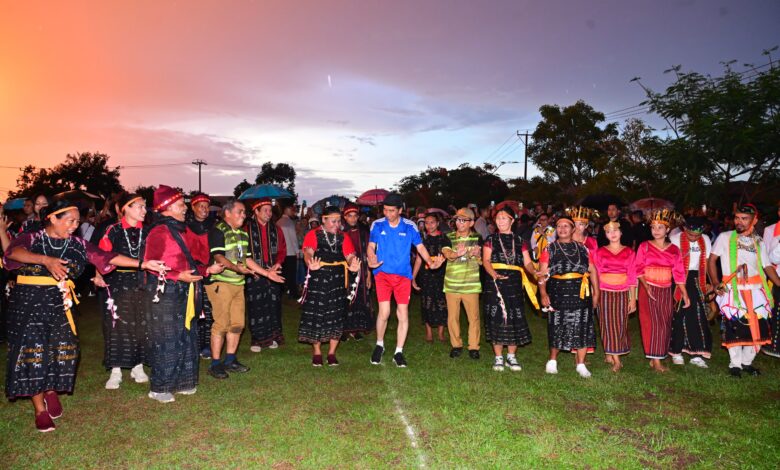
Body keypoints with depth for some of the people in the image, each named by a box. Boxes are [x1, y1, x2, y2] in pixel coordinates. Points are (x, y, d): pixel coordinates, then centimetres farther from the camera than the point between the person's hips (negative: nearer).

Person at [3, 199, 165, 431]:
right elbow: (14, 252, -22)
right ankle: (40, 409, 11)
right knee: (33, 350, -2)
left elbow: (107, 256, -3)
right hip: (28, 301, -3)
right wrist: (46, 260, -39)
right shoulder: (30, 239, -1)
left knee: (62, 349, -2)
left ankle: (51, 389, 29)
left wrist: (143, 263, -14)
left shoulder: (76, 244, 7)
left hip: (59, 303, 3)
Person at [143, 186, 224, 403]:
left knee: (186, 338, 13)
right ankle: (159, 388, 13)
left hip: (185, 293, 8)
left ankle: (181, 382, 26)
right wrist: (179, 276, -23)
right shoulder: (159, 233, -12)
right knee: (167, 341, -1)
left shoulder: (184, 231, 13)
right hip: (166, 294, -8)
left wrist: (208, 269, 7)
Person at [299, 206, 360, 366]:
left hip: (338, 280, 3)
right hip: (318, 279, -2)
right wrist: (311, 263, -41)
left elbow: (350, 255, -2)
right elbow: (308, 252, -18)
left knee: (336, 316, 5)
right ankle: (317, 353, 19)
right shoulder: (313, 235, -1)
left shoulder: (343, 237, 8)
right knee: (315, 315, 2)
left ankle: (331, 353, 18)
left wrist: (352, 265, -26)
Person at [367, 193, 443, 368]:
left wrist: (431, 263, -9)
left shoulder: (410, 226, 1)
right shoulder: (377, 225, 2)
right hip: (382, 273, -1)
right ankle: (379, 345, 15)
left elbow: (420, 247, 7)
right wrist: (371, 260, -13)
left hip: (403, 275, 1)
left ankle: (398, 352, 14)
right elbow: (371, 246, 8)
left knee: (403, 313, 1)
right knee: (384, 311, -12)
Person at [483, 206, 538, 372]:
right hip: (495, 283, -2)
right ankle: (498, 358, 11)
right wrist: (494, 274, -24)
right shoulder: (491, 240, 6)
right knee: (497, 318, -2)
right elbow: (486, 260, -6)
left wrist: (535, 273, -16)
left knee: (515, 319, 2)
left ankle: (511, 357, 17)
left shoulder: (519, 241, 12)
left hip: (514, 283, 2)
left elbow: (527, 262, 5)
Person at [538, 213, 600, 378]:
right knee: (557, 327, 4)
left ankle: (580, 364, 15)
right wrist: (543, 293, -13)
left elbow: (592, 270, 11)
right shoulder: (550, 249, 5)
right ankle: (552, 360, 23)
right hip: (558, 292, -2)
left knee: (582, 328, 3)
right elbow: (542, 273, -2)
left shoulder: (582, 249, 12)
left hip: (581, 293, 2)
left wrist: (596, 293, 3)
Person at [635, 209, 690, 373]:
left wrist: (685, 294, -3)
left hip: (666, 291, 4)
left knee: (665, 325, 6)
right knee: (653, 323, -7)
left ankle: (655, 357, 17)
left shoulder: (674, 249, 6)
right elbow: (639, 269, -5)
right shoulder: (644, 246, -2)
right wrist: (646, 286, -19)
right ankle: (656, 361, -2)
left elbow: (678, 273, 3)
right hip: (648, 289, -4)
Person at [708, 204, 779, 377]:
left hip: (755, 290, 3)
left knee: (758, 327, 2)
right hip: (732, 290, -3)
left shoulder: (758, 241, 11)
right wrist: (716, 283, -7)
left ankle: (747, 362, 20)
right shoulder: (725, 237, 1)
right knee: (734, 328, -3)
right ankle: (735, 364, 12)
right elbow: (712, 260, 2)